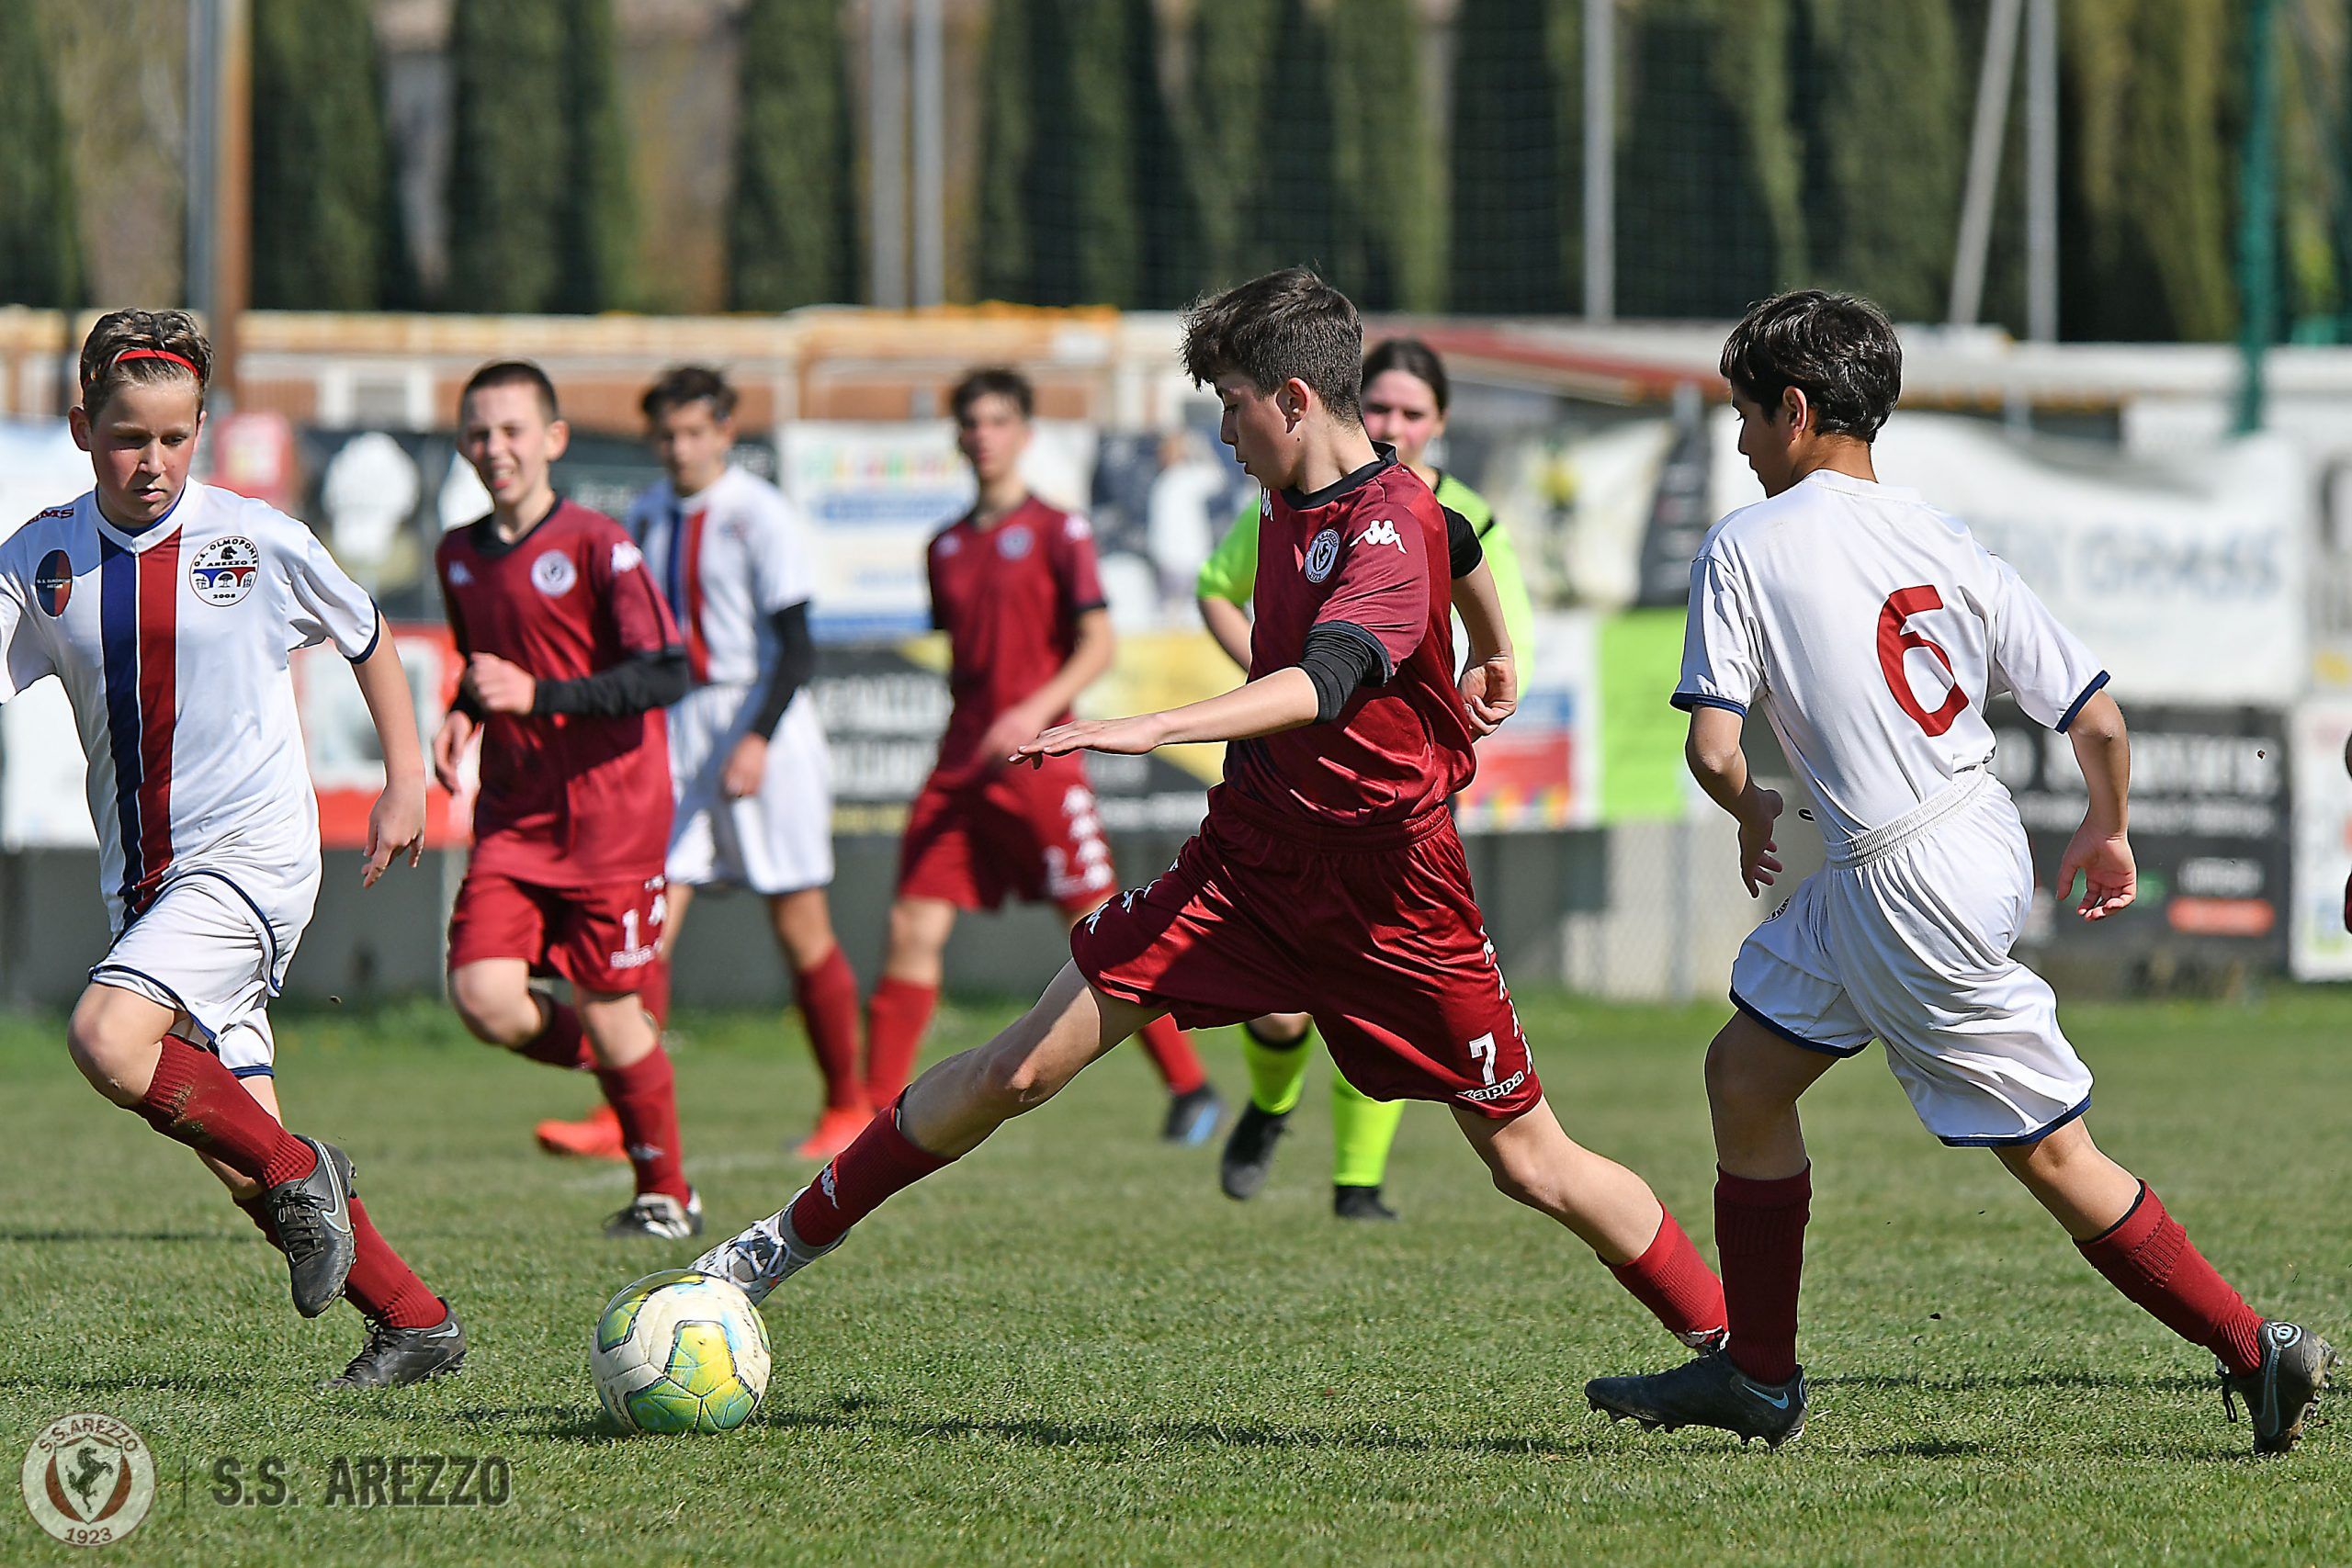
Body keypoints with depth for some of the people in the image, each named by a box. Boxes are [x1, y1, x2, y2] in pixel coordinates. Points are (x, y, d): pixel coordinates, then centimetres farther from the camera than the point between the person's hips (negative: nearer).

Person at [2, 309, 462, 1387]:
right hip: (142, 880, 5)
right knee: (244, 1166, 0)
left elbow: (366, 640, 12)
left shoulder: (256, 542, -4)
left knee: (107, 1037, -28)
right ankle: (417, 1323, 12)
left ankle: (301, 1174, -9)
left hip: (254, 857, -5)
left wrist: (406, 780, 11)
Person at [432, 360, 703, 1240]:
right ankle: (619, 1066, 17)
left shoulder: (595, 545, -10)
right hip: (511, 813, 5)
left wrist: (537, 697, -24)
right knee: (484, 998, -12)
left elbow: (664, 675, -17)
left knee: (610, 1009, -1)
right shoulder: (459, 557, 10)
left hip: (609, 810, -5)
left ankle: (666, 1195, 18)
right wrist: (464, 715, 5)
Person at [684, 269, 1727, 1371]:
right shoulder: (1293, 502, 5)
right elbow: (1464, 543, 26)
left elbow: (1324, 682, -39)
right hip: (1250, 861, 6)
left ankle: (1728, 1350, 16)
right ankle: (797, 1237, 8)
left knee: (1530, 1163, 1)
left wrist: (1152, 729, -51)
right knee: (1021, 1068, -2)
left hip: (1392, 900, -6)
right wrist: (1489, 661, 43)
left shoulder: (1392, 525, -21)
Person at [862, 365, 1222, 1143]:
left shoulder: (1057, 531, -1)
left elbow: (1097, 646, -8)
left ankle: (1190, 1088, 6)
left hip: (1039, 759, -5)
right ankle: (874, 1107, -2)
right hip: (960, 769, 5)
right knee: (914, 927, -4)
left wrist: (1037, 709, -21)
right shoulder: (948, 546, 15)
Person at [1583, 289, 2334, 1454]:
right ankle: (1756, 1377, 25)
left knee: (2045, 1150, 1)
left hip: (1908, 889, -7)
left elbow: (1712, 747, -16)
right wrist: (2107, 835, 20)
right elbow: (2095, 716, 1)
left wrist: (1749, 811, 7)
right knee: (1744, 1072, 18)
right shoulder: (1942, 543, 4)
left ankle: (2257, 1353, 3)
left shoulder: (1744, 548, -10)